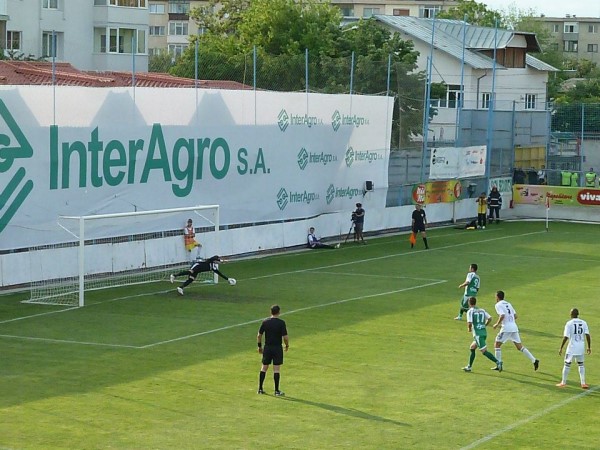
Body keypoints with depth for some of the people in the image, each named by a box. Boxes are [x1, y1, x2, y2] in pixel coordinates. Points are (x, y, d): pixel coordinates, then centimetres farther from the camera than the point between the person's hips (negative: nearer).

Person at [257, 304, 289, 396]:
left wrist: (259, 346, 14)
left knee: (264, 368, 13)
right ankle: (277, 391, 2)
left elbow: (259, 335, 2)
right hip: (277, 348, -3)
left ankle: (260, 389, 15)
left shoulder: (265, 322, -1)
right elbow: (285, 337, -13)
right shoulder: (281, 323, -11)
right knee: (276, 369, 1)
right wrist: (287, 345, 5)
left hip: (267, 347, 3)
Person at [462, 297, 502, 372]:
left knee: (484, 351, -10)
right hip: (484, 332, 8)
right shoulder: (482, 310, 14)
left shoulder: (470, 311, -4)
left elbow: (469, 323, -14)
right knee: (472, 348, 22)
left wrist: (469, 329, 7)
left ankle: (497, 362, -26)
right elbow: (489, 318, 5)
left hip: (477, 334, -8)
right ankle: (469, 367, 27)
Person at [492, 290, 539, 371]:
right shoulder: (508, 304, 20)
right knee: (519, 346, 9)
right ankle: (534, 360, -1)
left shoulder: (498, 305, -3)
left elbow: (502, 316, -18)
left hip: (506, 328, -7)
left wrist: (497, 324, -5)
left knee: (497, 344, 5)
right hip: (514, 327, 7)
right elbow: (515, 316, 19)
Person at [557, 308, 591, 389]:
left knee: (567, 364, 7)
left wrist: (561, 348, -6)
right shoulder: (583, 323, 3)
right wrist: (589, 347, 6)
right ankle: (583, 383, 11)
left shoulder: (569, 323, -9)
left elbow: (565, 337, -12)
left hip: (572, 346, -4)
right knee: (581, 364, 16)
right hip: (581, 346, 4)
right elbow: (587, 335, -2)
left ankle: (563, 382, 12)